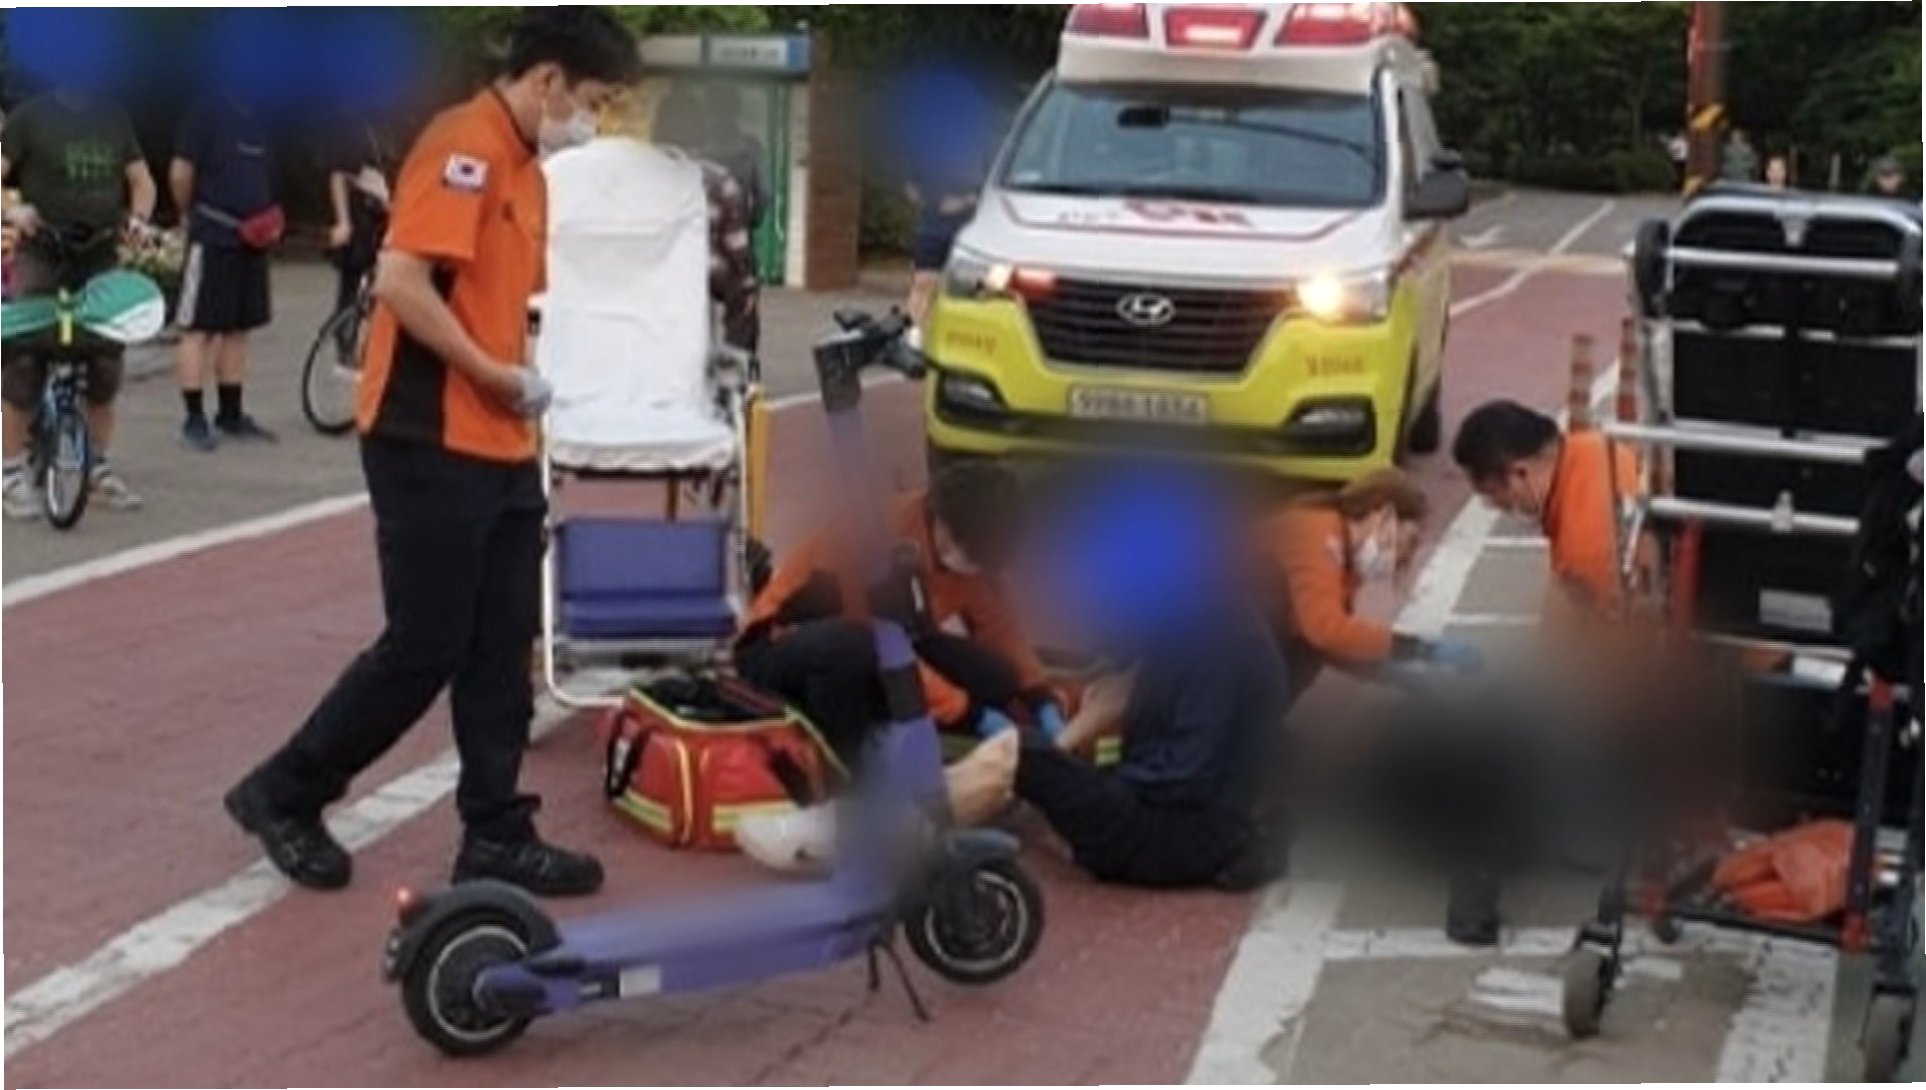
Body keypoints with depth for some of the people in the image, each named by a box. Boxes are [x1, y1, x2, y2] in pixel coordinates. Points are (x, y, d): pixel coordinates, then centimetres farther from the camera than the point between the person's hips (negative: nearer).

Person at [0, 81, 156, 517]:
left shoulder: (113, 116, 10)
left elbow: (140, 178, 17)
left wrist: (138, 217, -2)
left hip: (100, 255, 4)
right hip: (40, 255, -4)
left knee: (107, 360, 5)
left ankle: (100, 467, 17)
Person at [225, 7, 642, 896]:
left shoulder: (523, 168, 16)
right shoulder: (465, 147, -14)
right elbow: (401, 283, -24)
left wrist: (517, 378, 6)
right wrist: (499, 377, -16)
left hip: (500, 450, 9)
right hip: (431, 446, -9)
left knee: (501, 651, 9)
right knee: (425, 648, -3)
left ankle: (497, 837, 14)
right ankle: (284, 793, 13)